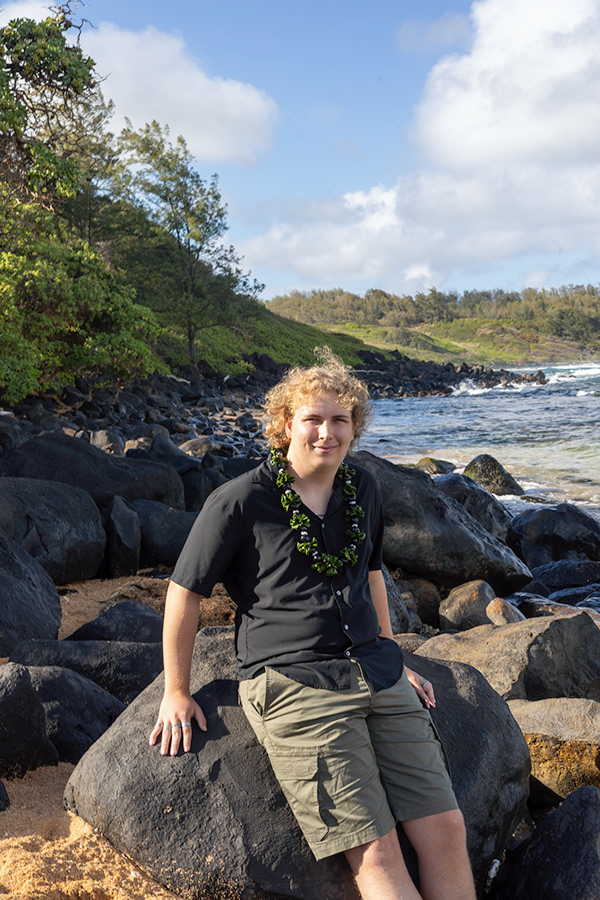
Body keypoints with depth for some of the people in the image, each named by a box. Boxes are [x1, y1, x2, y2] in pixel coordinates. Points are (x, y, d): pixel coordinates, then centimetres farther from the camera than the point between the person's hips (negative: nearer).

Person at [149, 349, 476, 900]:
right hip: (293, 684, -6)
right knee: (376, 853, -14)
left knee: (446, 829, -2)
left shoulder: (362, 489, 13)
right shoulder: (239, 502, -6)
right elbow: (185, 592, 1)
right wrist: (176, 693, 6)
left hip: (378, 676, 6)